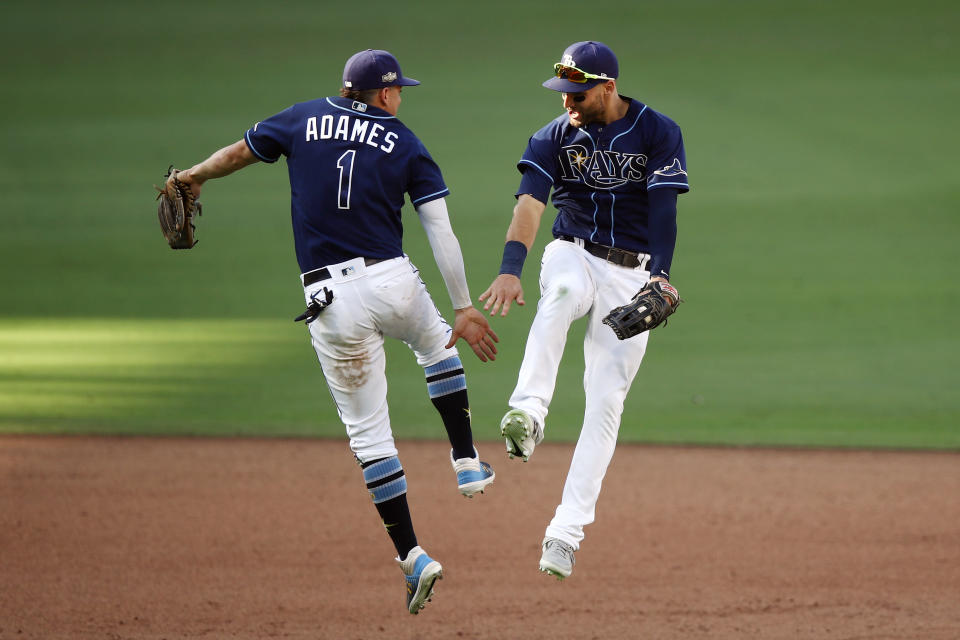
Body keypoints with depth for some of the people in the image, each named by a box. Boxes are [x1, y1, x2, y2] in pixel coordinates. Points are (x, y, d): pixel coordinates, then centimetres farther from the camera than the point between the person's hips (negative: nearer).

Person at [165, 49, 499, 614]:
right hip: (394, 282, 0)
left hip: (331, 301, 0)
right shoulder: (406, 145, 5)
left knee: (368, 430, 5)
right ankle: (468, 463, 31)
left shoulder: (306, 120, 8)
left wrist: (193, 177, 41)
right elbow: (440, 231, -2)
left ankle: (412, 557, 0)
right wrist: (464, 308, -1)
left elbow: (239, 153, 21)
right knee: (436, 343, 36)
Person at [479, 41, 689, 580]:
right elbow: (531, 203, -17)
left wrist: (660, 278, -32)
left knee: (606, 403, -8)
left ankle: (566, 534, -6)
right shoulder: (555, 138, -2)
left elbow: (664, 210, -16)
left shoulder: (659, 134, -6)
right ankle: (528, 413, -47)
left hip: (632, 276, -1)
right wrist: (511, 269, -35)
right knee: (563, 289, -38)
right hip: (574, 253, 1)